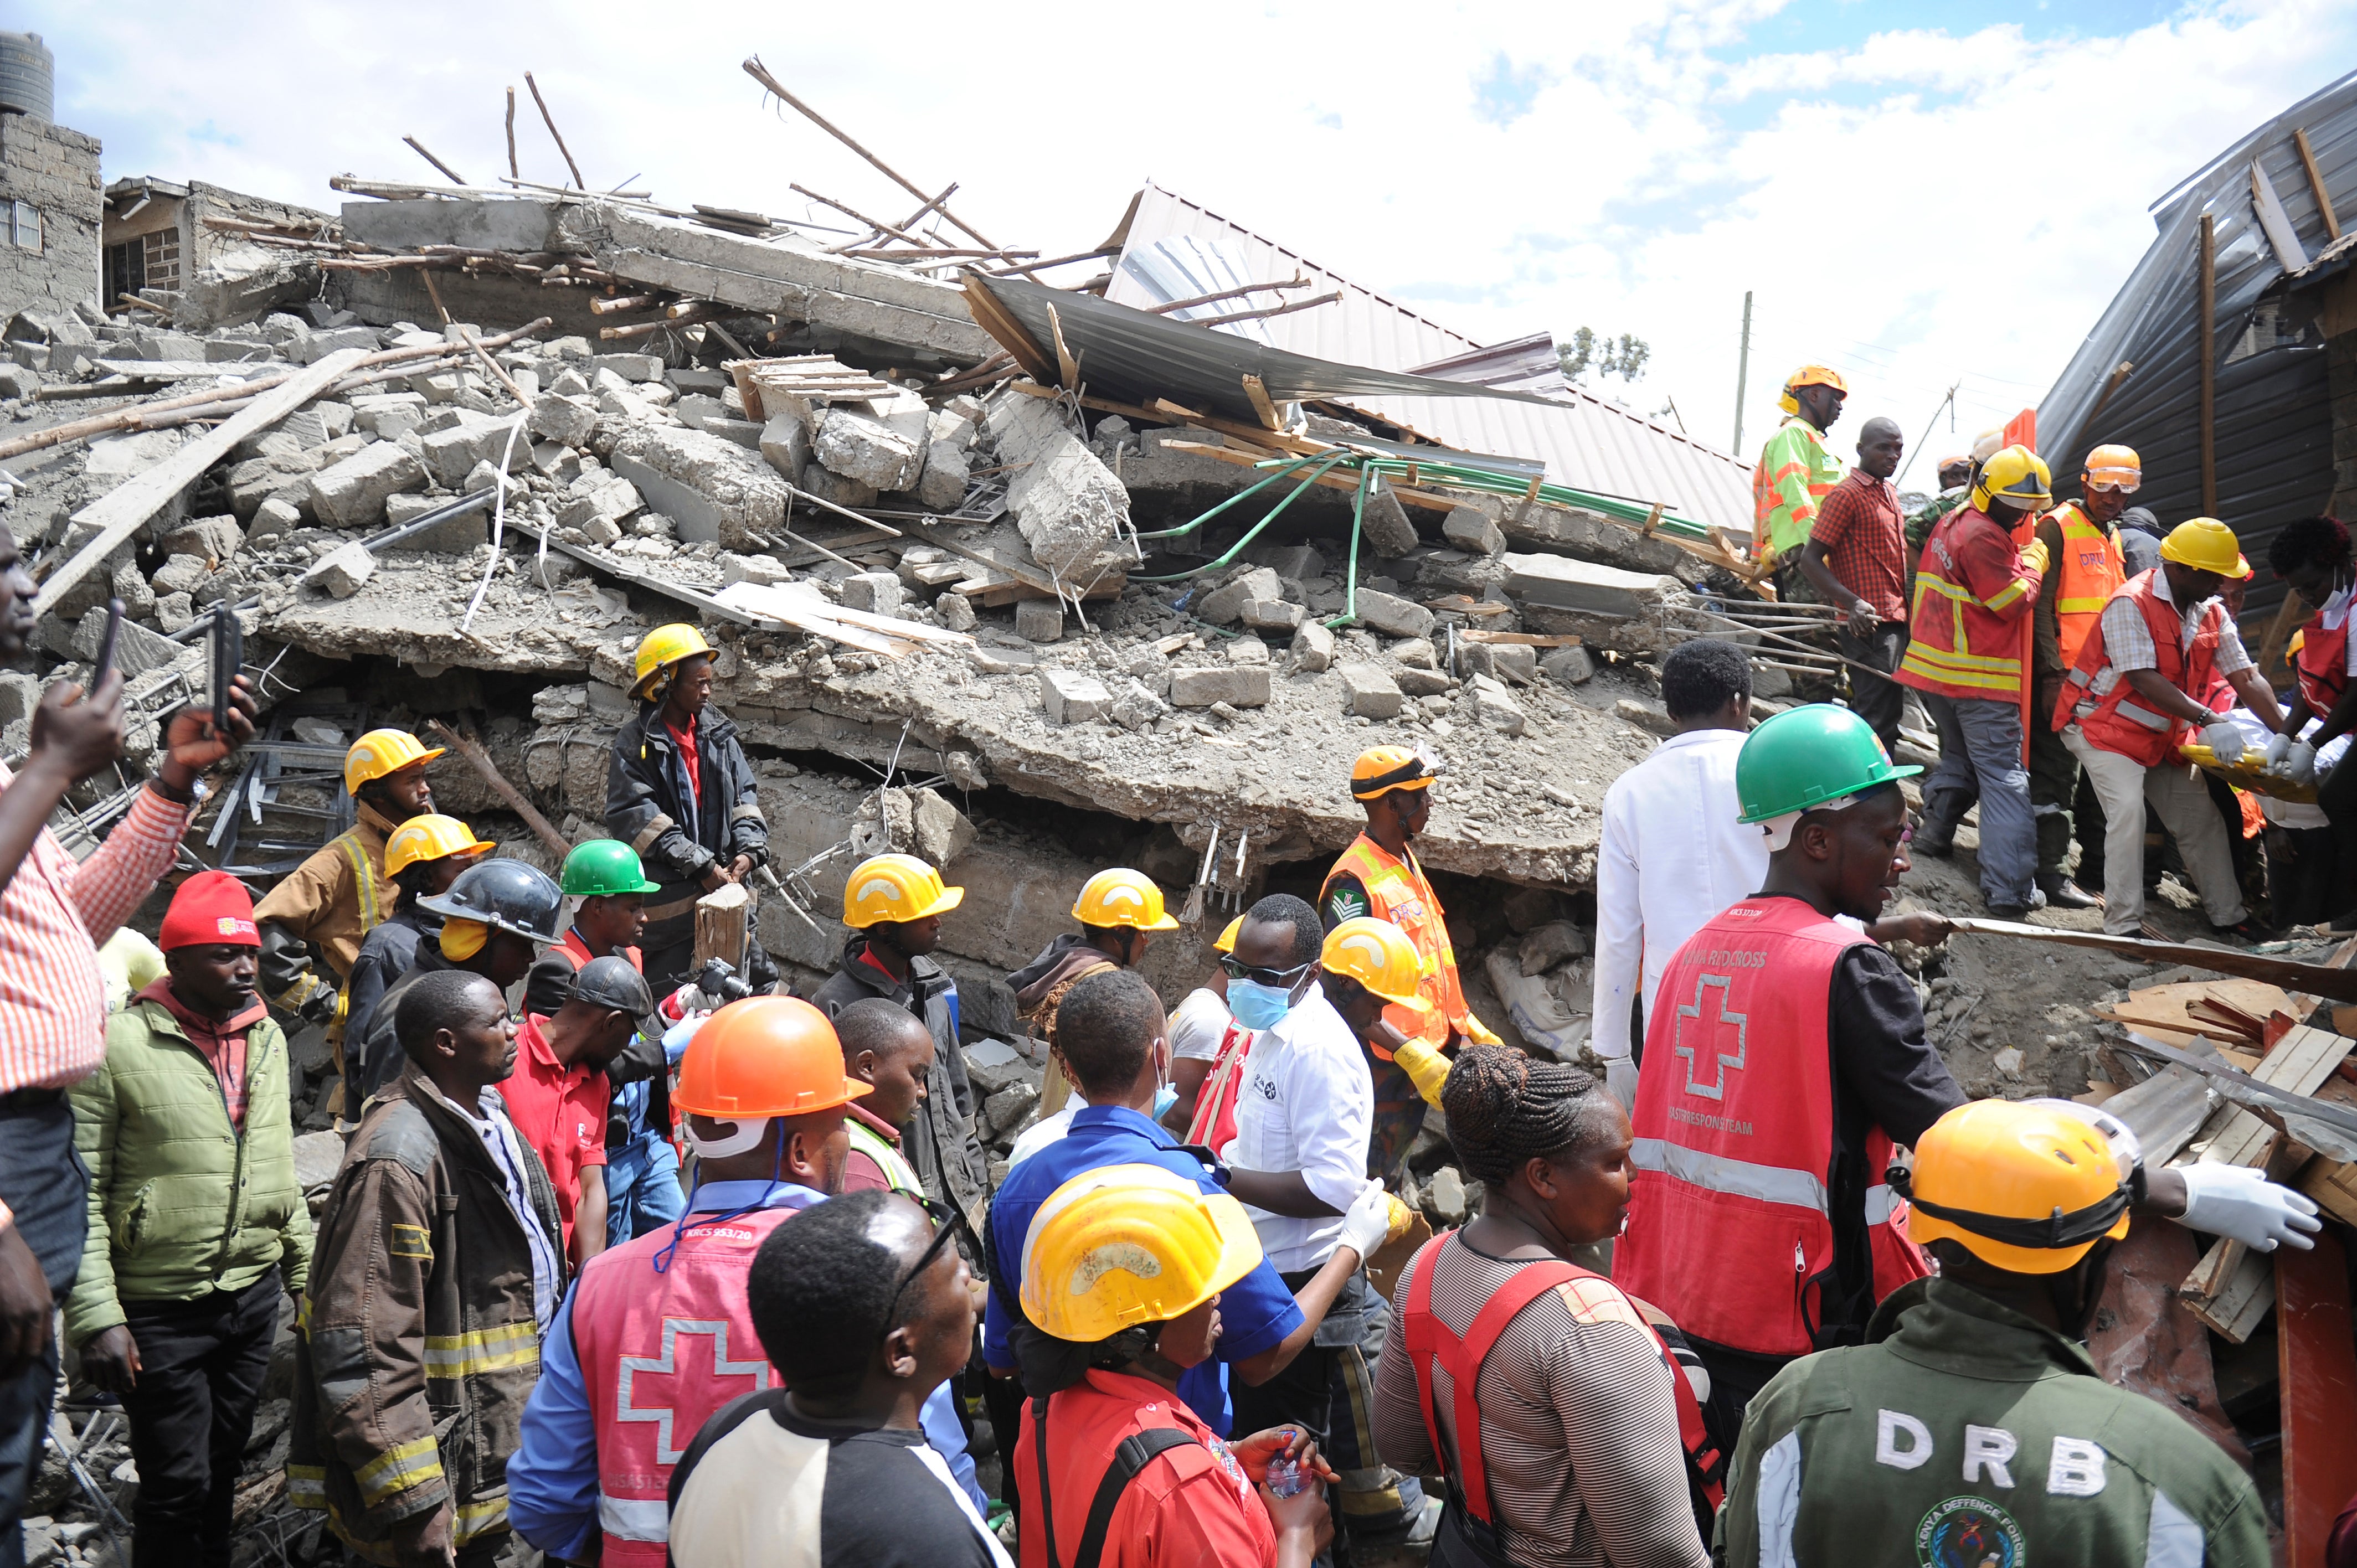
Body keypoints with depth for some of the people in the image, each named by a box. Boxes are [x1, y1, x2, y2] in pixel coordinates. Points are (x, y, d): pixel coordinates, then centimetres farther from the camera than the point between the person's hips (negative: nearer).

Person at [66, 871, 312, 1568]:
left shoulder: (267, 1037, 5)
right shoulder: (117, 1045, -13)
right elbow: (79, 1196, -13)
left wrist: (307, 1272, 13)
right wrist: (96, 1318, -16)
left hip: (255, 1295, 5)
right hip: (160, 1312, -5)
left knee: (223, 1467, 17)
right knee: (176, 1485, 4)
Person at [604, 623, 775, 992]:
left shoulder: (719, 736, 10)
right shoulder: (636, 743, -7)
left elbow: (744, 796, 12)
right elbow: (635, 816, -14)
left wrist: (749, 849, -7)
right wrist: (699, 865, -18)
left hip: (721, 883, 5)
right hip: (666, 890, -5)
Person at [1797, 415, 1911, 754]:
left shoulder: (1890, 493, 18)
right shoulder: (1847, 494, -10)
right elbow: (1809, 560, -15)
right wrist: (1853, 603, -26)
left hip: (1894, 621, 9)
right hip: (1869, 624, -9)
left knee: (1865, 715, 14)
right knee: (1878, 718, -11)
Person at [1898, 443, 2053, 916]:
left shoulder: (1953, 523, 14)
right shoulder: (1982, 537, -16)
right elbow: (2014, 602, -15)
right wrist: (2034, 560, -1)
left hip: (1934, 670, 9)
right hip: (1979, 680, -9)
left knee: (1960, 756, 27)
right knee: (2005, 779, -8)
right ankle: (2009, 891, -12)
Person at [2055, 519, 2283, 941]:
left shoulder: (2211, 613, 3)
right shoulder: (2132, 604, -21)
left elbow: (2246, 679, 0)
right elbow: (2144, 680, -28)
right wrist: (2208, 720, -35)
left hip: (2164, 735, 8)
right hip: (2107, 727, -8)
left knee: (2202, 816, 9)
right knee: (2128, 810, -23)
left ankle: (2227, 915, 23)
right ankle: (2124, 926, -19)